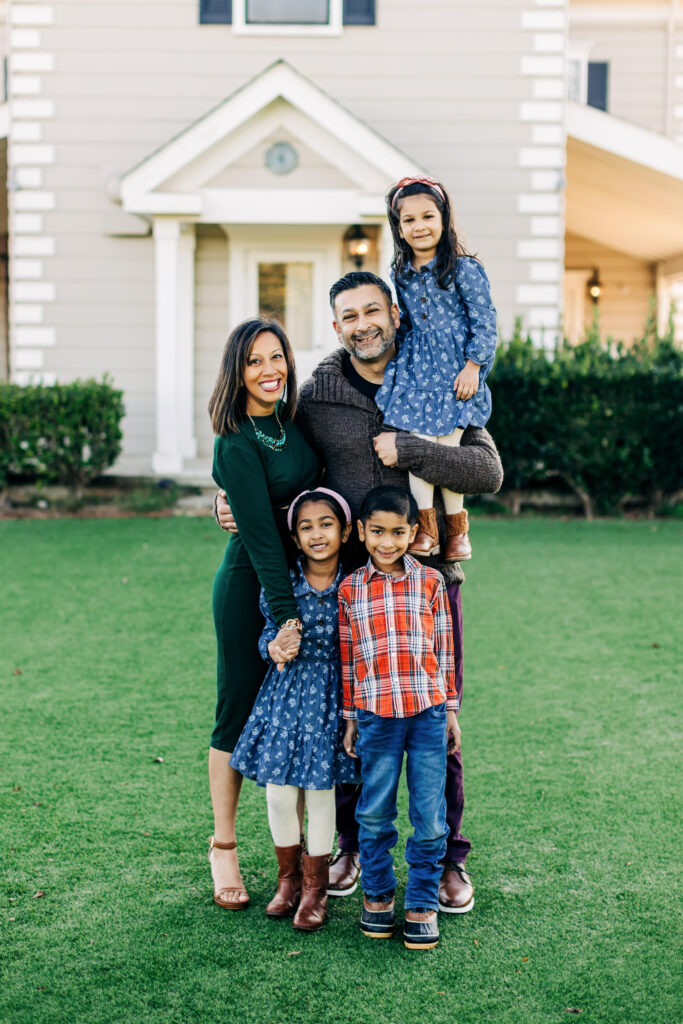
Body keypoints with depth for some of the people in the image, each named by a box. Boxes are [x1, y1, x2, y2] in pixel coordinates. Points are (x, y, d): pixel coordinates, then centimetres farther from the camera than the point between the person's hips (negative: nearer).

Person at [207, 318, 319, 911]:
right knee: (239, 713, 3)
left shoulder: (294, 420, 4)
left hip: (305, 579, 7)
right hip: (250, 588, -6)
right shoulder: (237, 444, -17)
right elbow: (260, 535, -22)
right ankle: (223, 848, 18)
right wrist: (285, 616, -25)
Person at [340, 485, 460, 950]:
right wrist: (350, 717, 8)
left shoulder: (430, 582, 5)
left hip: (427, 712, 0)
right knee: (375, 814, 8)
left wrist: (450, 710, 8)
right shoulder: (350, 588, 5)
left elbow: (444, 650, 8)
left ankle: (423, 903, 17)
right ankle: (377, 895, 26)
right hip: (375, 714, 0)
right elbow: (346, 657, 8)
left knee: (430, 816, 3)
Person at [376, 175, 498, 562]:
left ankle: (457, 525, 8)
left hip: (456, 374, -4)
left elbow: (485, 323, -7)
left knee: (447, 446, -9)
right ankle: (425, 525, 0)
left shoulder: (465, 269, -7)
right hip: (415, 373, 4)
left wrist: (472, 367, -11)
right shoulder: (401, 274, 10)